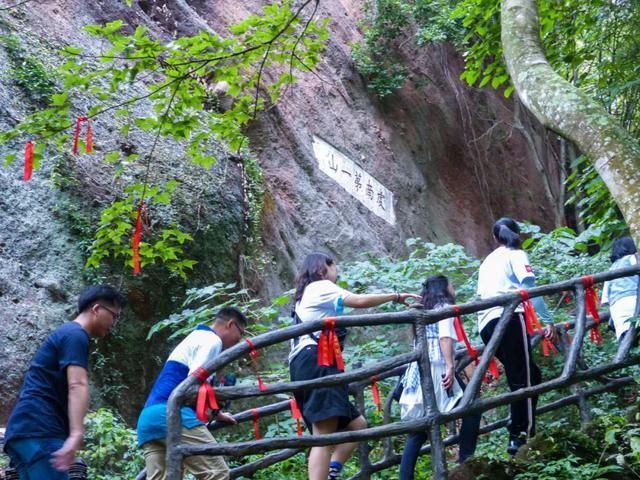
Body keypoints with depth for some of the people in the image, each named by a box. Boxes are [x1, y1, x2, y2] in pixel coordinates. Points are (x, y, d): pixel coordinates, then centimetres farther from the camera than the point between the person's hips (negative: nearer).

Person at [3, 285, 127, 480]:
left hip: (27, 430, 10)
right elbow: (77, 386, -21)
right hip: (38, 431, -10)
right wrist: (76, 435, -34)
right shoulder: (76, 335, -5)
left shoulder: (66, 333, 26)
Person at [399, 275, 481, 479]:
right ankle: (466, 461, 0)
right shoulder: (445, 307, 4)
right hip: (438, 370, -7)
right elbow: (445, 337, -11)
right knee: (471, 410, 3)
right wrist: (450, 366, -19)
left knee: (417, 433, 5)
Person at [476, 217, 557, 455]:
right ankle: (519, 437, -14)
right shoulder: (516, 254, 10)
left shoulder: (487, 261, 30)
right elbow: (530, 286, -7)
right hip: (509, 318, -7)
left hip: (486, 325, 7)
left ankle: (517, 424, 7)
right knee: (523, 379, -7)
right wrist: (548, 321, -10)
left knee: (530, 375, 16)